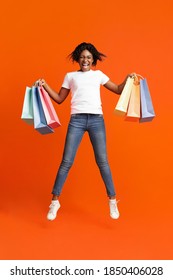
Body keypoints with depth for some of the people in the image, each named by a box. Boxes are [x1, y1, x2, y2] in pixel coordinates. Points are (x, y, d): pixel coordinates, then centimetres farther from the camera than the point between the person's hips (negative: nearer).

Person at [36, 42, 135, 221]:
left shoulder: (98, 75, 18)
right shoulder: (70, 76, 17)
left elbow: (118, 90, 18)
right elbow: (59, 99, 16)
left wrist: (127, 79, 2)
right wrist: (45, 86, 6)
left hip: (96, 119, 0)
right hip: (76, 120, 0)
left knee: (102, 161, 0)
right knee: (66, 161, -3)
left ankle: (112, 200, 12)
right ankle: (55, 201, 8)